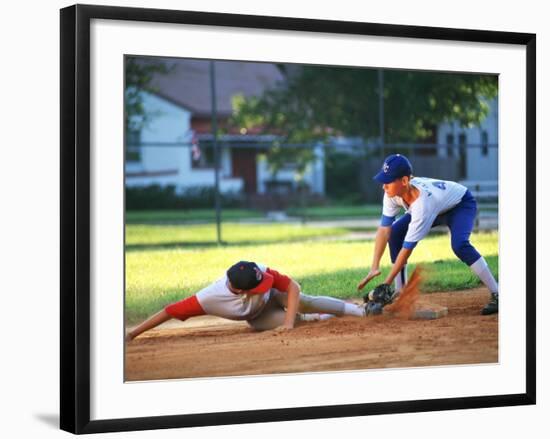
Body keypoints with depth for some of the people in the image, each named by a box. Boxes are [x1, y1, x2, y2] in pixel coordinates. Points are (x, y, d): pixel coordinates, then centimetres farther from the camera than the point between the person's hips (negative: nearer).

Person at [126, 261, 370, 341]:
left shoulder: (260, 272, -41)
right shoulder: (211, 298, -45)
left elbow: (292, 286, -32)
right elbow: (170, 311, -42)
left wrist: (289, 322, -42)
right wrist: (132, 334, -45)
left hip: (272, 297, 1)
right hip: (257, 319, -1)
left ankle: (362, 311, 16)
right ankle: (322, 319, 14)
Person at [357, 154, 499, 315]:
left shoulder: (422, 204, -43)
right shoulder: (392, 193, -26)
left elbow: (407, 247, -39)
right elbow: (384, 228, -23)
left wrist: (386, 284, -36)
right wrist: (374, 268, -30)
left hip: (461, 204, -7)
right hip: (438, 207, 7)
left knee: (459, 244, -35)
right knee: (395, 232, -11)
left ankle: (496, 295, -26)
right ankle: (400, 293, -3)